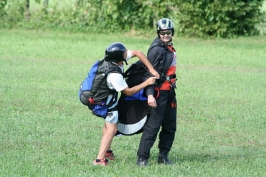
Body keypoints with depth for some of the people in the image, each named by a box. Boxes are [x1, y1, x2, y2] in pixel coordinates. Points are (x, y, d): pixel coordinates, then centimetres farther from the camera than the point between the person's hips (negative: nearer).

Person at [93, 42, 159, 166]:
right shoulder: (115, 75, -37)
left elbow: (137, 53, -7)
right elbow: (128, 92, -24)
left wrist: (151, 69, -12)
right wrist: (146, 83, -21)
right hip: (107, 103, -10)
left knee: (108, 124, 25)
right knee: (111, 129, -9)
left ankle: (107, 151, 40)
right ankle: (100, 159, -15)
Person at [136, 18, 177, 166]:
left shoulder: (169, 48, 13)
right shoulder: (157, 49, -14)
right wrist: (150, 94, -27)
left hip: (170, 91, 9)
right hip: (159, 91, -9)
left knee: (170, 126, 12)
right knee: (153, 125, -12)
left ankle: (163, 156, 20)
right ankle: (142, 158, -11)